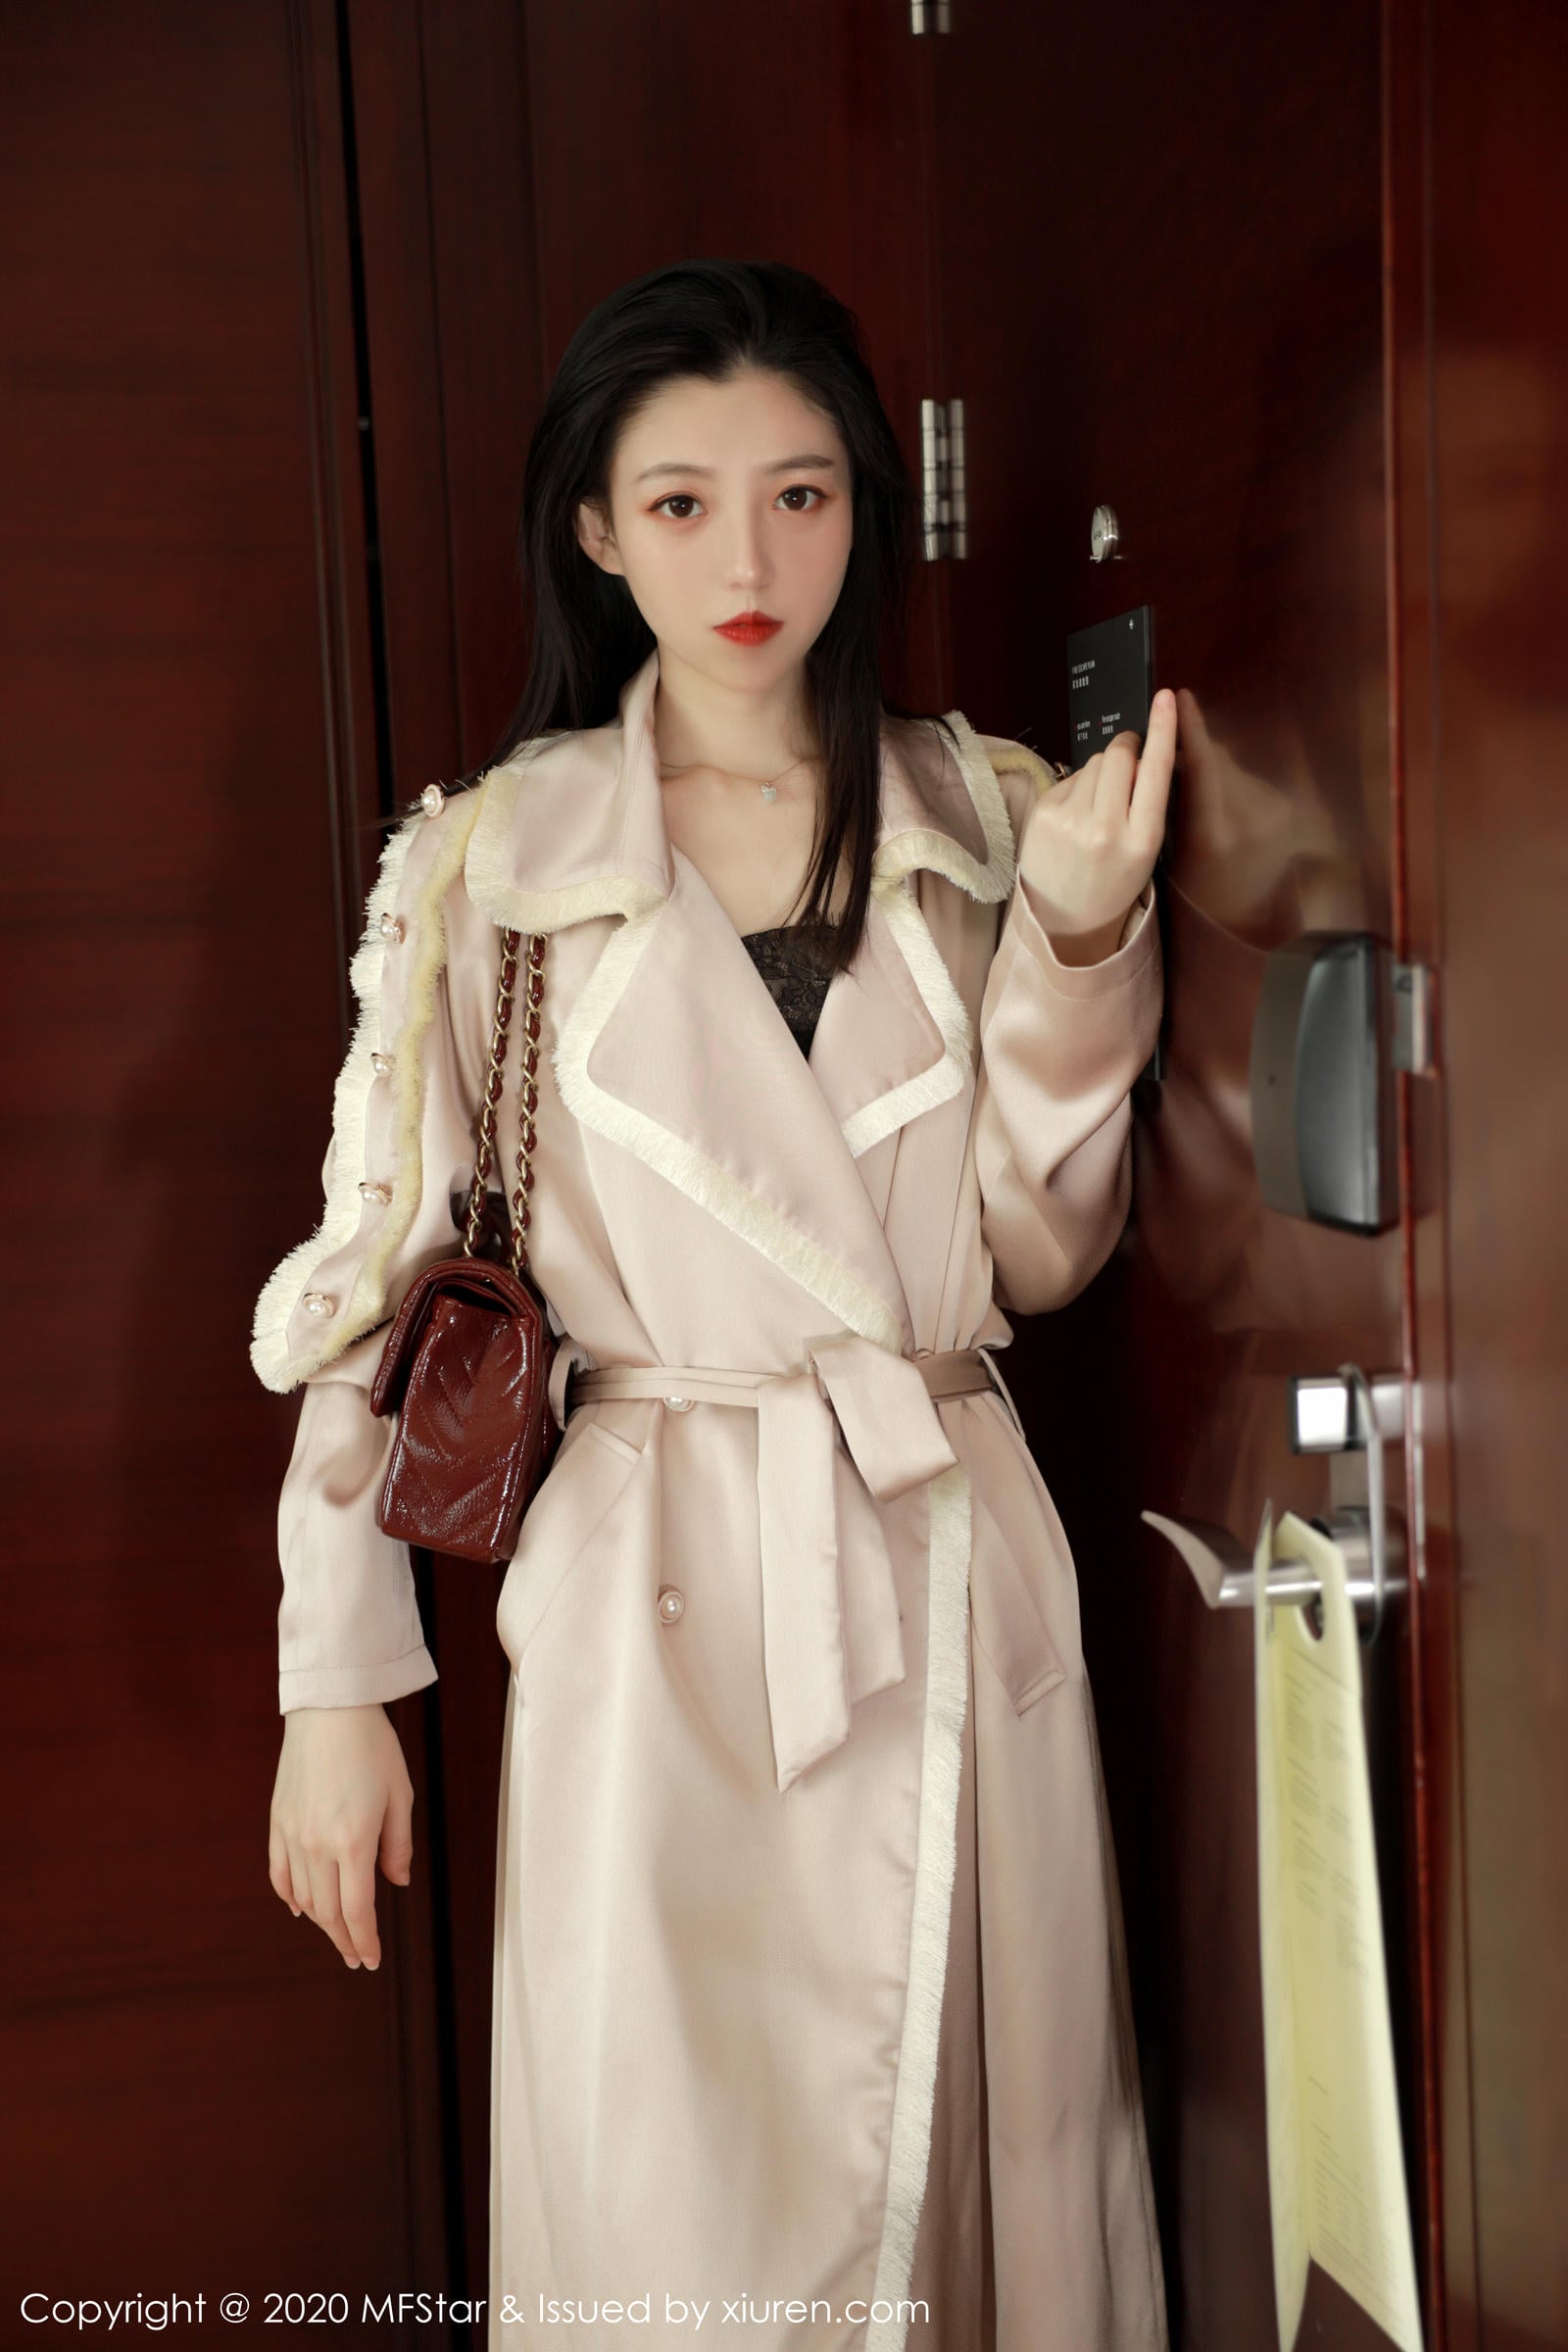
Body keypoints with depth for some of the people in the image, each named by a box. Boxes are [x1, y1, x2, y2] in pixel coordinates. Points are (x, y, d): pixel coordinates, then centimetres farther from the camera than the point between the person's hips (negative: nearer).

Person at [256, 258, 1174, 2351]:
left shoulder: (994, 820, 4)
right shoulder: (493, 857, -2)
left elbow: (1044, 1258, 2)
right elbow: (373, 1273, 0)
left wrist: (1074, 938, -12)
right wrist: (337, 1686, -2)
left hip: (954, 1568, 3)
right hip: (658, 1592, -2)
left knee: (979, 2163, 15)